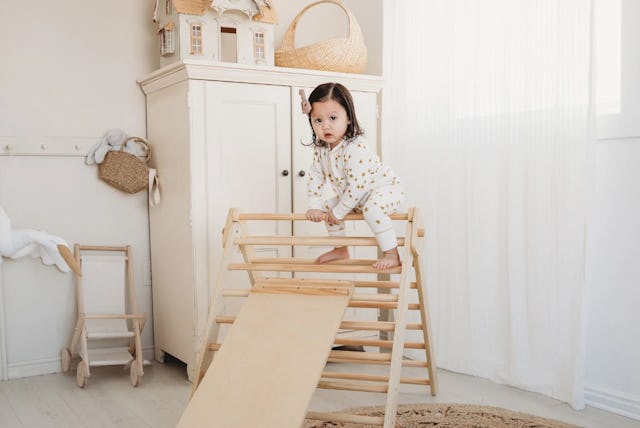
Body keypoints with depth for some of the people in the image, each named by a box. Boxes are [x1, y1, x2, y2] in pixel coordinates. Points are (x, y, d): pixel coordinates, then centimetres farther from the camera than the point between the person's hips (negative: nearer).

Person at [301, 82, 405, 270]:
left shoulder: (355, 149, -35)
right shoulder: (320, 148, -9)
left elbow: (357, 186, -33)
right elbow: (316, 176, 1)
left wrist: (339, 212, -23)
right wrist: (314, 206, -7)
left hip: (386, 188, -9)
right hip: (356, 196, 9)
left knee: (371, 209, -36)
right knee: (329, 207, 10)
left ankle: (392, 255, -25)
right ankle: (341, 250, 27)